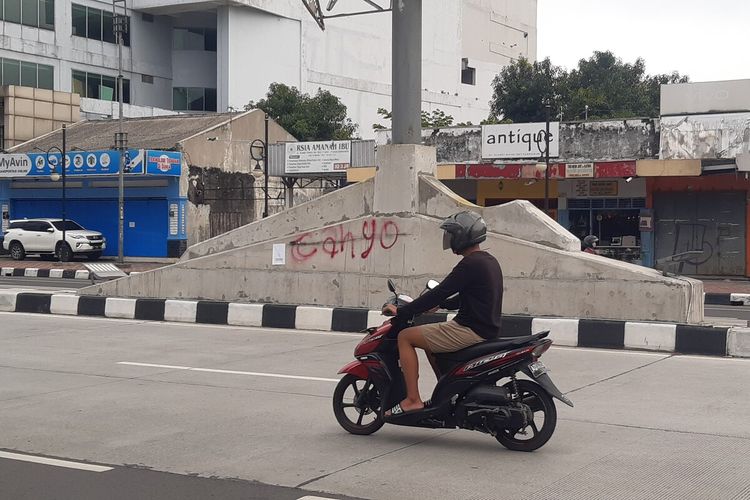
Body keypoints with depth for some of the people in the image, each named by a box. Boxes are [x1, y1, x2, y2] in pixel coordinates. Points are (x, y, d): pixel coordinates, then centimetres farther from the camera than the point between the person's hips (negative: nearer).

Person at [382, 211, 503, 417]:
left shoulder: (471, 264, -17)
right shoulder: (489, 261, 13)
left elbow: (439, 293, -18)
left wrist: (401, 312, -11)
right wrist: (441, 304, 28)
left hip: (470, 330, -10)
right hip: (486, 329, 10)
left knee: (405, 337, -6)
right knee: (429, 340, 29)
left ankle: (413, 399, -9)